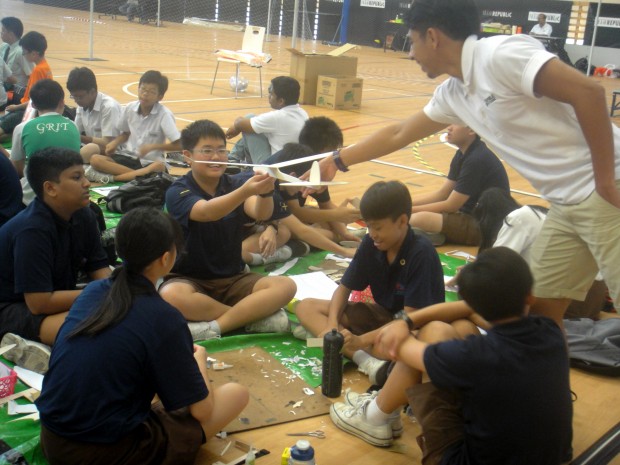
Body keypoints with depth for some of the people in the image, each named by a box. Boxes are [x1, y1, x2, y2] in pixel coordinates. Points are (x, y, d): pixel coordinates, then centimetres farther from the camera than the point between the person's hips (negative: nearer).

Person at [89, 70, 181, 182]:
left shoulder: (164, 114, -13)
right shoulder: (129, 108, -1)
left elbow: (178, 145, -14)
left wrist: (153, 146, -22)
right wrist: (115, 143, -2)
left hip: (150, 162, -4)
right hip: (128, 157, 4)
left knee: (159, 167, -39)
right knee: (95, 159, -19)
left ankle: (112, 177, -29)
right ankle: (142, 176, -26)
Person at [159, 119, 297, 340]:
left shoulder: (235, 183, 0)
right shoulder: (177, 192, -11)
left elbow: (260, 213, -21)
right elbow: (206, 212, -33)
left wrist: (265, 192, -45)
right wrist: (246, 191, -50)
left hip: (233, 279, 3)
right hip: (189, 279, -3)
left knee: (285, 286, -21)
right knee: (171, 296, -37)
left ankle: (213, 326, -25)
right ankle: (254, 315, -21)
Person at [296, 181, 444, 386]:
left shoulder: (422, 253, -24)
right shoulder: (370, 244, -7)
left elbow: (411, 317, -27)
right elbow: (345, 288, 0)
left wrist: (362, 340, -34)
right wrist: (332, 323, -19)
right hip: (382, 316, 7)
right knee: (305, 307, -10)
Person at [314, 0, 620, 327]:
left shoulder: (500, 55, -17)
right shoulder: (454, 93, 10)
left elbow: (589, 92, -23)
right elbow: (398, 135, 23)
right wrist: (337, 161, 30)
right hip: (567, 202, 9)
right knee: (540, 307, 11)